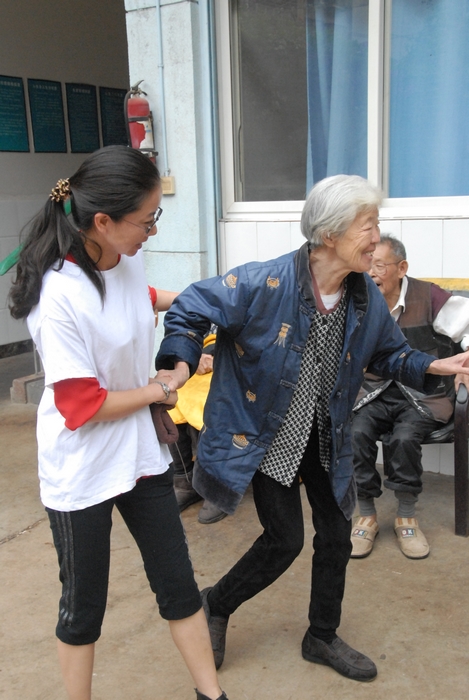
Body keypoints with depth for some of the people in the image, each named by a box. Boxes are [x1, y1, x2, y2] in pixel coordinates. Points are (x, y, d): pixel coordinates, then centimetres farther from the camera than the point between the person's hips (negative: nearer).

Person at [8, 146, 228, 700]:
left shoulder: (127, 259, -4)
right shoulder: (60, 298, -27)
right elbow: (81, 406, -22)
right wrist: (159, 391, -9)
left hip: (139, 454, 7)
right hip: (81, 472, -6)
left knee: (178, 584, 16)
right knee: (84, 606, 13)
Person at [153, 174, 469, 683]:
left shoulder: (367, 299, -8)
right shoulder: (262, 283, -26)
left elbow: (389, 354, 8)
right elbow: (190, 309, -14)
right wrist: (180, 363, -27)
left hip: (323, 438, 6)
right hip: (264, 435, -6)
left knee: (336, 535, 13)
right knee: (285, 540, 0)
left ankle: (322, 638, 38)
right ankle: (215, 605, 30)